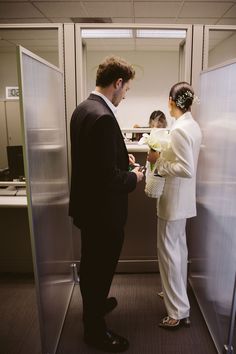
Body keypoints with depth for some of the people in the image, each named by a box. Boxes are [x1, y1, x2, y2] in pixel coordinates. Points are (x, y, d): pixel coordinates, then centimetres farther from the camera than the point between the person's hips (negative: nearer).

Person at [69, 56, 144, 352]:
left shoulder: (83, 108, 5)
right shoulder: (103, 117, -26)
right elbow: (109, 177, -28)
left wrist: (121, 157, 11)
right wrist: (133, 177, -10)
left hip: (87, 204, 10)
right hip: (102, 211, -10)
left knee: (92, 265, 27)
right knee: (100, 269, 11)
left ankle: (95, 305, 52)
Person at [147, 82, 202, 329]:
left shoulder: (179, 129, -21)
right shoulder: (193, 125, 7)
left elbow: (186, 169, -25)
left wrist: (159, 160, -16)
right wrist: (164, 156, 9)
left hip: (174, 199, -9)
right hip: (183, 198, 10)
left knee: (168, 250, 1)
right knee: (178, 247, 21)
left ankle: (179, 311, 14)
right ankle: (178, 292, 39)